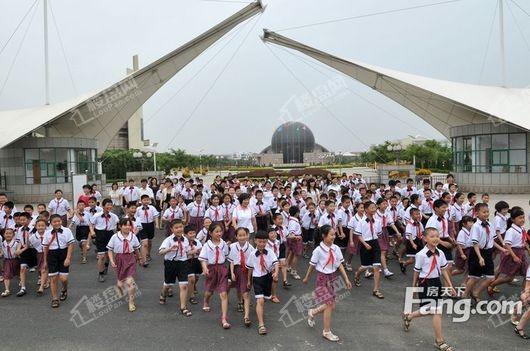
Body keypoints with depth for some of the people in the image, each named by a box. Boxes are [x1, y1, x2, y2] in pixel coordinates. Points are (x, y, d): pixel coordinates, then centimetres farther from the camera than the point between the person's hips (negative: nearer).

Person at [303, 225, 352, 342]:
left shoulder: (336, 249, -5)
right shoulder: (318, 250, -19)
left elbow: (340, 265, 3)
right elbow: (312, 265, -7)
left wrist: (346, 279, 1)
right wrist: (306, 278, 5)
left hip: (333, 277, 6)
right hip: (322, 279, -6)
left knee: (331, 306, 10)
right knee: (330, 305, -4)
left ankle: (312, 312, 36)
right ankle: (326, 332, 13)